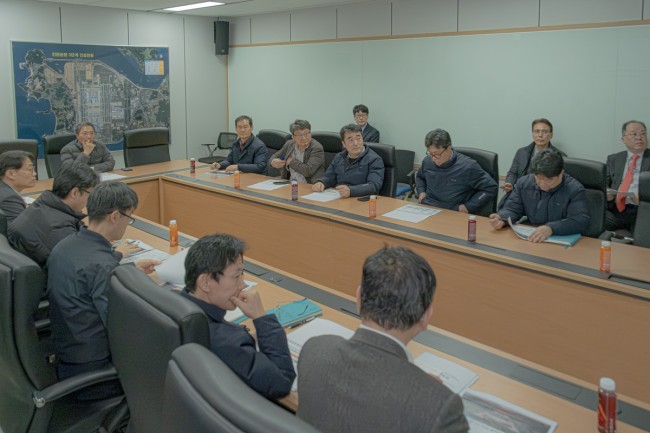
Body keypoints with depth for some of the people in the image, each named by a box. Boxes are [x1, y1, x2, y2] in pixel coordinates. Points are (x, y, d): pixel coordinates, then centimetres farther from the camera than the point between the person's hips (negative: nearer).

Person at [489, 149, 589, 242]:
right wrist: (501, 218, -16)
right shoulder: (524, 182, 4)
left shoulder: (575, 190, -8)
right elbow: (512, 208, 7)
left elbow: (581, 222, -18)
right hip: (528, 239, 3)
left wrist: (551, 228, -34)